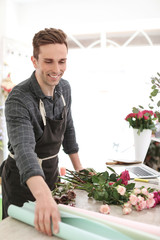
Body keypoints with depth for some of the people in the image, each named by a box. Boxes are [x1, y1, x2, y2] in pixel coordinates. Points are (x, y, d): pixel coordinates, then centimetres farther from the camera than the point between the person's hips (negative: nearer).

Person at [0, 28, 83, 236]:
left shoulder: (64, 88, -7)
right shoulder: (18, 99, -30)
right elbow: (23, 148, -44)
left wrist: (79, 168, 10)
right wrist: (42, 195, -60)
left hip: (51, 171, 6)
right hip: (22, 178, -6)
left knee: (54, 228, 22)